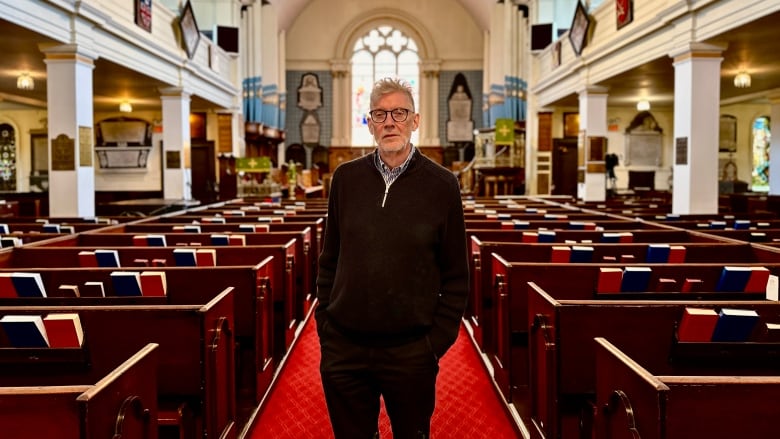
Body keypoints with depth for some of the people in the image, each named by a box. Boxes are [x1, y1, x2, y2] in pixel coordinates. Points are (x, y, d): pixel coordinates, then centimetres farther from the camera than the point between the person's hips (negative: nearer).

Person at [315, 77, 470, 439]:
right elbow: (329, 260, 9)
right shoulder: (346, 178, 4)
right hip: (344, 348, 2)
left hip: (411, 351, -2)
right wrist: (324, 323, 5)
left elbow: (456, 275, -1)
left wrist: (438, 339, -5)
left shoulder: (441, 184, -3)